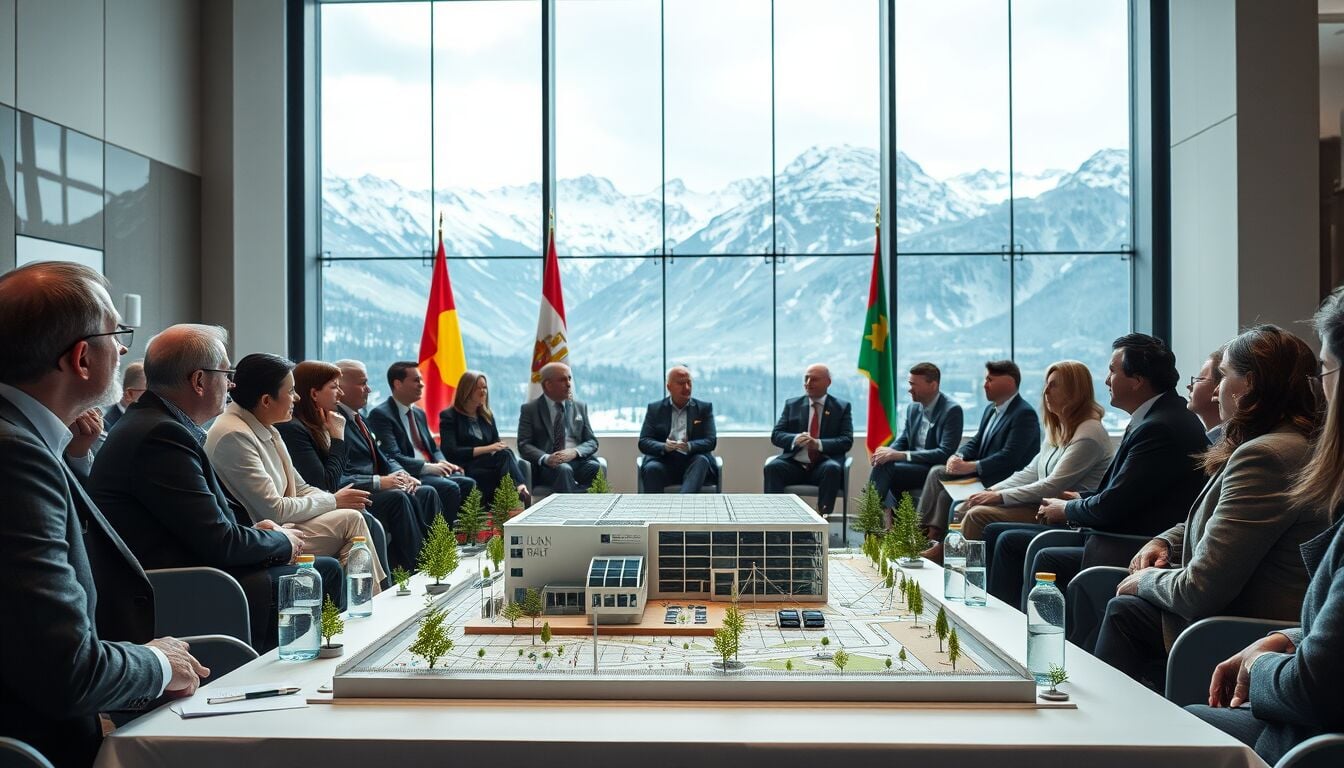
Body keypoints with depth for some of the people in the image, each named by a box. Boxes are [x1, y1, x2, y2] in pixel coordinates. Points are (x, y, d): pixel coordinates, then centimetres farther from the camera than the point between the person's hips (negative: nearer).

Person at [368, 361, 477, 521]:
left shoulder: (419, 413, 22)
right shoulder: (380, 414, -5)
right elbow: (392, 456, -15)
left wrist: (442, 464, 1)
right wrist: (427, 467, -21)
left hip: (431, 471, 8)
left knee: (468, 483, -16)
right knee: (450, 488, -28)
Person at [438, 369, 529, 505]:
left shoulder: (487, 415, 21)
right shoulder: (449, 416, 4)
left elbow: (498, 446, 12)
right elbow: (450, 452, -8)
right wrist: (485, 449, -16)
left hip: (488, 466, 5)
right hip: (464, 470, -5)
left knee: (505, 453, -31)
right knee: (505, 455, -32)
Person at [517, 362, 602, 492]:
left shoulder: (580, 407, 19)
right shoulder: (529, 409, 9)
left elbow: (592, 442, 13)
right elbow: (524, 445, 1)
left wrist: (574, 452, -11)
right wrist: (545, 458, -20)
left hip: (578, 461, 3)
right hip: (548, 465, -2)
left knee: (597, 467, -31)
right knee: (563, 469, -37)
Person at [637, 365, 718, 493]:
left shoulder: (704, 408, 13)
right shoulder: (655, 409, 13)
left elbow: (711, 441, 2)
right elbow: (643, 442, 4)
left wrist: (689, 446, -20)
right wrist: (664, 447, -18)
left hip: (692, 463, 0)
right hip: (664, 461, 0)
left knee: (701, 460, -33)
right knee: (652, 468, -32)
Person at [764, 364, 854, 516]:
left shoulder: (842, 407, 9)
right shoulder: (792, 404, 15)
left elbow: (847, 441, -2)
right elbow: (776, 435, 7)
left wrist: (818, 444, -20)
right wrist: (795, 439, -16)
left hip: (824, 465, -2)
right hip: (794, 464, 2)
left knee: (832, 469, -35)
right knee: (772, 466, -28)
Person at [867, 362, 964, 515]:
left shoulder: (952, 410, -12)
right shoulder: (913, 408, 10)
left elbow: (945, 453, -20)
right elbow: (902, 441, 14)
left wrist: (900, 455, -25)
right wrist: (888, 452, -12)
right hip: (913, 467, 7)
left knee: (884, 467, -24)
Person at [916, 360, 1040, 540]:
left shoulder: (1024, 414, -17)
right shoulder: (991, 409, 14)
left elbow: (1008, 457, -24)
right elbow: (976, 442, 16)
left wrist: (970, 466, -26)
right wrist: (958, 456, -6)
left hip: (1001, 482, -9)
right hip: (980, 473, 9)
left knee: (947, 495, -22)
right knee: (936, 473, -5)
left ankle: (934, 537, -7)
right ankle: (920, 527, -10)